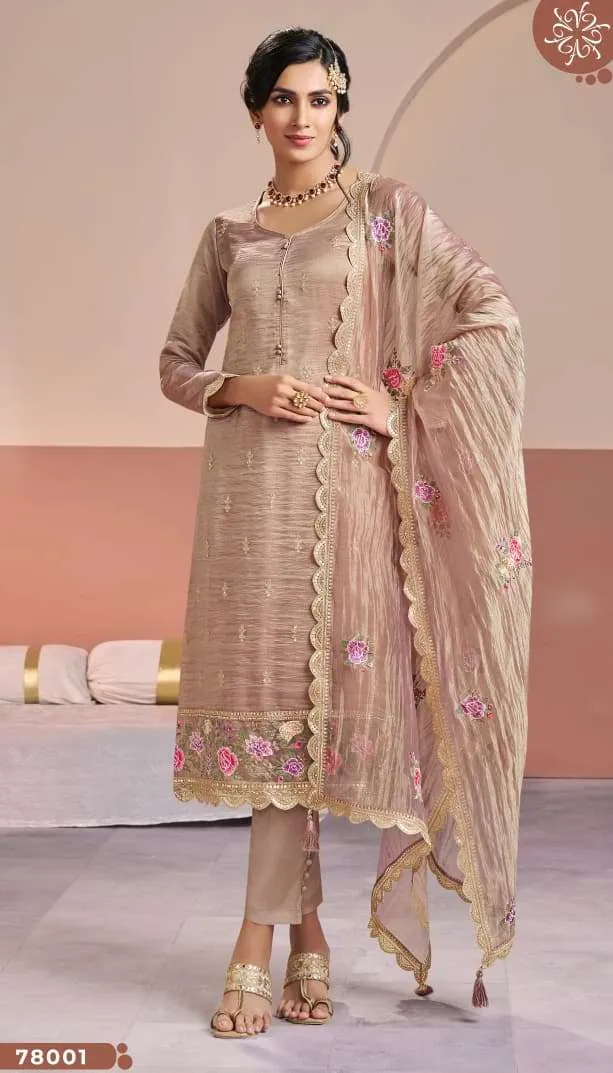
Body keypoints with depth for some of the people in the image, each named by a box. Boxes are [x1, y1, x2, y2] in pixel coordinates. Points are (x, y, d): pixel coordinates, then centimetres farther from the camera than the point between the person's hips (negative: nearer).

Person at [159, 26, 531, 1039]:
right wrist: (240, 389, -3)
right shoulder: (229, 234, 15)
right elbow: (177, 359, 17)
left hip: (344, 476, -3)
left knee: (316, 684, -5)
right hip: (252, 479, 3)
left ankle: (261, 937, 2)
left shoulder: (387, 208, 5)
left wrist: (403, 403, -7)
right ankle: (306, 933, 12)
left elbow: (490, 313, -1)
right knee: (272, 686, 1)